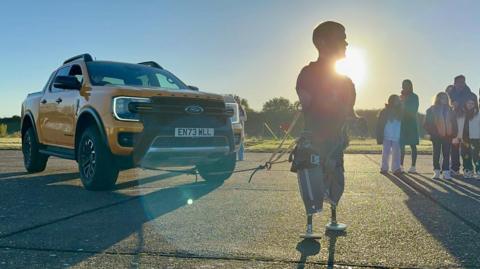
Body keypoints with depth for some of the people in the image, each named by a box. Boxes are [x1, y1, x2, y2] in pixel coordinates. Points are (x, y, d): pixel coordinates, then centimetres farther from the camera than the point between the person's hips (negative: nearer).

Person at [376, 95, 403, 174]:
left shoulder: (400, 112, 8)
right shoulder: (384, 112, 1)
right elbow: (379, 125, 0)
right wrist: (379, 137, -6)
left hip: (397, 137, 2)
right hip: (387, 137, -1)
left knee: (396, 153, 2)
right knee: (385, 153, 2)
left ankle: (396, 168, 8)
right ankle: (384, 168, 10)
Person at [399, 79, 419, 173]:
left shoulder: (414, 97, 1)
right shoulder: (401, 97, 14)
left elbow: (414, 111, -6)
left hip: (411, 123, -4)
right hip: (402, 122, 4)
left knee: (412, 145, -2)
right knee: (401, 145, 0)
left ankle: (413, 166, -1)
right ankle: (401, 166, 3)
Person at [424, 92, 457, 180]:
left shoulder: (450, 110, 9)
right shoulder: (432, 110, 1)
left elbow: (454, 123, 10)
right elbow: (427, 124, -1)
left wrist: (453, 134, -2)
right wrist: (432, 133, -10)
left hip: (447, 136, 2)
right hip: (436, 136, -2)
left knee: (446, 154, 2)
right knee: (436, 154, 4)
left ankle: (446, 172, 4)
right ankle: (436, 172, 10)